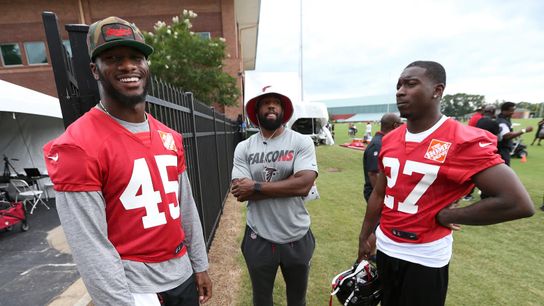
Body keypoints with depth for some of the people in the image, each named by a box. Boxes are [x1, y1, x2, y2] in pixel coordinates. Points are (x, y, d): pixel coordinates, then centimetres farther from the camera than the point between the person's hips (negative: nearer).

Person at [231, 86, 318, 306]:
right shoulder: (243, 147, -5)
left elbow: (304, 185, -22)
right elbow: (241, 193, -14)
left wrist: (256, 186, -20)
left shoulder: (302, 142, -9)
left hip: (297, 238, 0)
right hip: (259, 238, 1)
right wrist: (287, 186, -19)